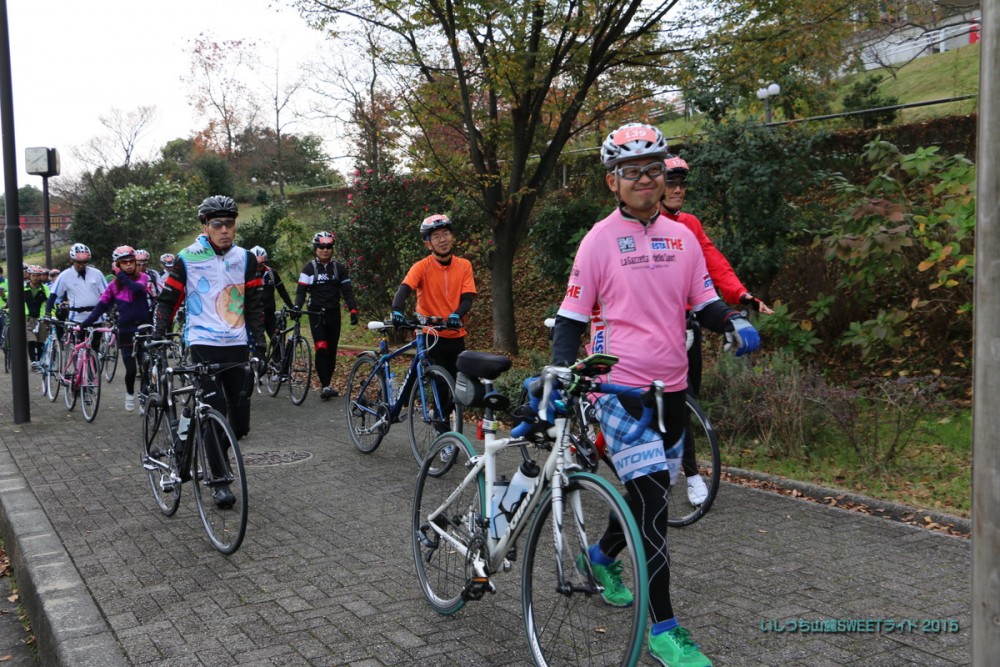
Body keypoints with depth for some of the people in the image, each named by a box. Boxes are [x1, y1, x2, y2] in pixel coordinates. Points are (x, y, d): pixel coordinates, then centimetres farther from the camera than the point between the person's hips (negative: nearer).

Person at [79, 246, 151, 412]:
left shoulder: (142, 278, 2)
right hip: (126, 331, 1)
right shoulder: (114, 285, 7)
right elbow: (102, 305, 5)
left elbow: (138, 289, -20)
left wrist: (122, 276, -14)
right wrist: (85, 323, -2)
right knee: (131, 370, -2)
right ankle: (130, 394, 25)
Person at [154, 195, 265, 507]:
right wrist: (157, 335, -5)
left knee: (240, 423, 2)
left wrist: (259, 345, 5)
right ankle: (220, 481, 1)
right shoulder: (188, 258, -3)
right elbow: (168, 300, 2)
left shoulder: (245, 259, 7)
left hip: (237, 346, 4)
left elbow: (254, 304, 10)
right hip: (203, 345, -3)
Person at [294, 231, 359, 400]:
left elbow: (347, 291, 7)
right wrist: (297, 307, -20)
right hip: (316, 313, -3)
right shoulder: (309, 268, 1)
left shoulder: (339, 268, 9)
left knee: (332, 351, 6)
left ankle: (327, 383, 16)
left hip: (333, 314, 3)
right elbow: (301, 291, -3)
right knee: (321, 348, -16)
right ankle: (325, 386, -17)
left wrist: (353, 310, -6)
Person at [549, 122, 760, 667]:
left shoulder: (682, 237, 9)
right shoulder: (599, 239, -5)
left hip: (671, 387, 6)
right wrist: (561, 372, -17)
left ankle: (601, 556, 47)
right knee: (650, 498, -11)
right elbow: (571, 316, -3)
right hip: (619, 386, -6)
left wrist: (733, 322, -9)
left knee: (649, 490, 18)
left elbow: (703, 301, 12)